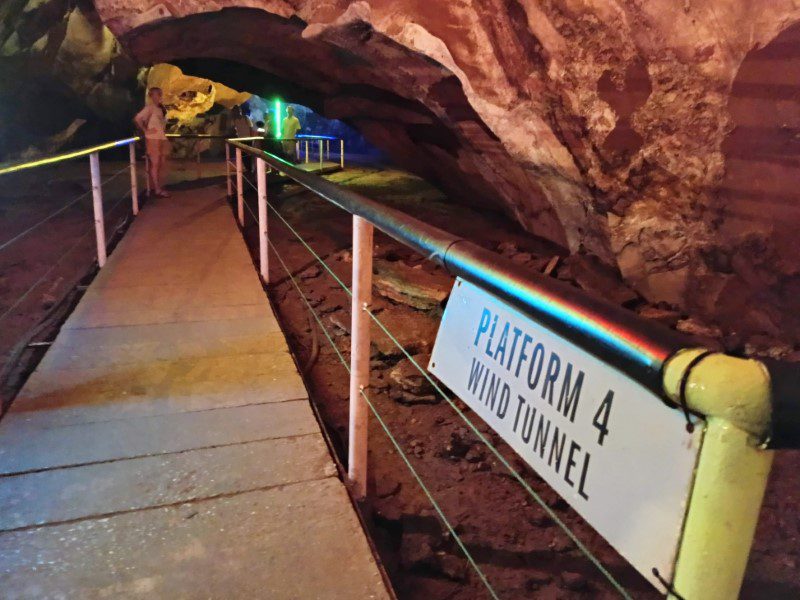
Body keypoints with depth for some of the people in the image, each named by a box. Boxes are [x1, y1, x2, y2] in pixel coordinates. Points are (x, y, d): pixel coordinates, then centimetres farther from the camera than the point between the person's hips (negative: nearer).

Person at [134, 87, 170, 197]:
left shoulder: (161, 108, 13)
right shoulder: (149, 107, -8)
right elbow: (137, 119, -15)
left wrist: (164, 130, 9)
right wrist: (145, 130, -12)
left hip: (163, 139, 7)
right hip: (153, 139, -7)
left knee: (162, 164, 9)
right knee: (155, 164, -4)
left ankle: (159, 187, 18)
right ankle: (157, 189, -1)